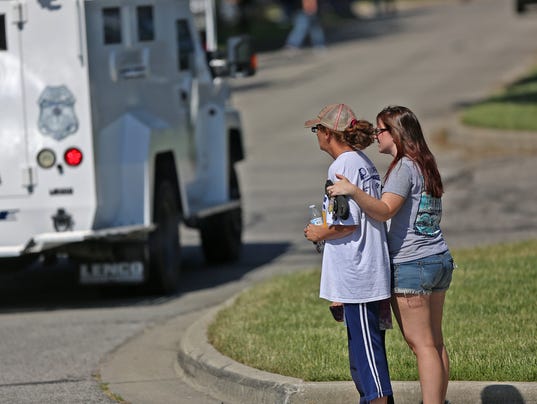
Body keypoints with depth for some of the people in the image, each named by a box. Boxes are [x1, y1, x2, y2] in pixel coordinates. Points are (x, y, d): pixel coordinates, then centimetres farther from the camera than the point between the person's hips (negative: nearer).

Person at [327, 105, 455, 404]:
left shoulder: (404, 168, -13)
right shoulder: (426, 166, 15)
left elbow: (385, 211, -27)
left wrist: (353, 191, -39)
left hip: (411, 264, -9)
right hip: (441, 260, 9)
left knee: (421, 344, -7)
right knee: (435, 342, 11)